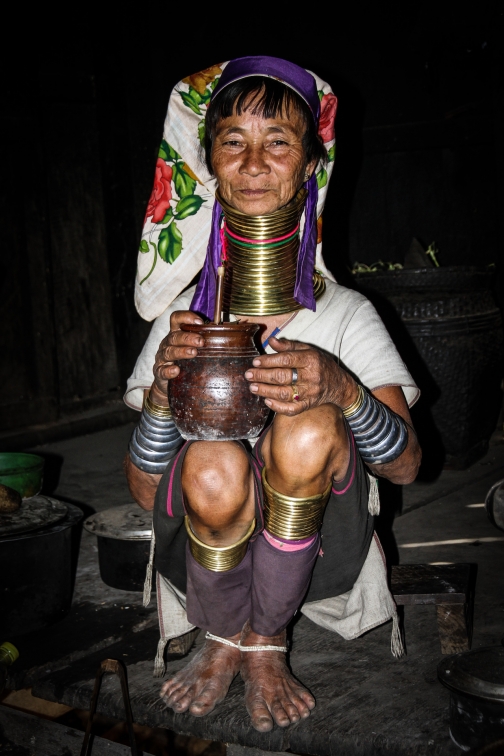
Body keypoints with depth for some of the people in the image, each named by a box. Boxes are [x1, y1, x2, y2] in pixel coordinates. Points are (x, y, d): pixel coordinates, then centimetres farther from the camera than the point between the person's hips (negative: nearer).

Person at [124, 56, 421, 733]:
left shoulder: (346, 314, 0)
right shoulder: (183, 318, 3)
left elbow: (406, 464, -8)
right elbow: (143, 489, -1)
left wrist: (342, 390, -29)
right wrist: (163, 386, -22)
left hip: (319, 543, 0)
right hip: (206, 541, 0)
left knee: (308, 427, -31)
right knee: (214, 465, -34)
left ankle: (263, 640, -5)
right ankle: (225, 638, -1)